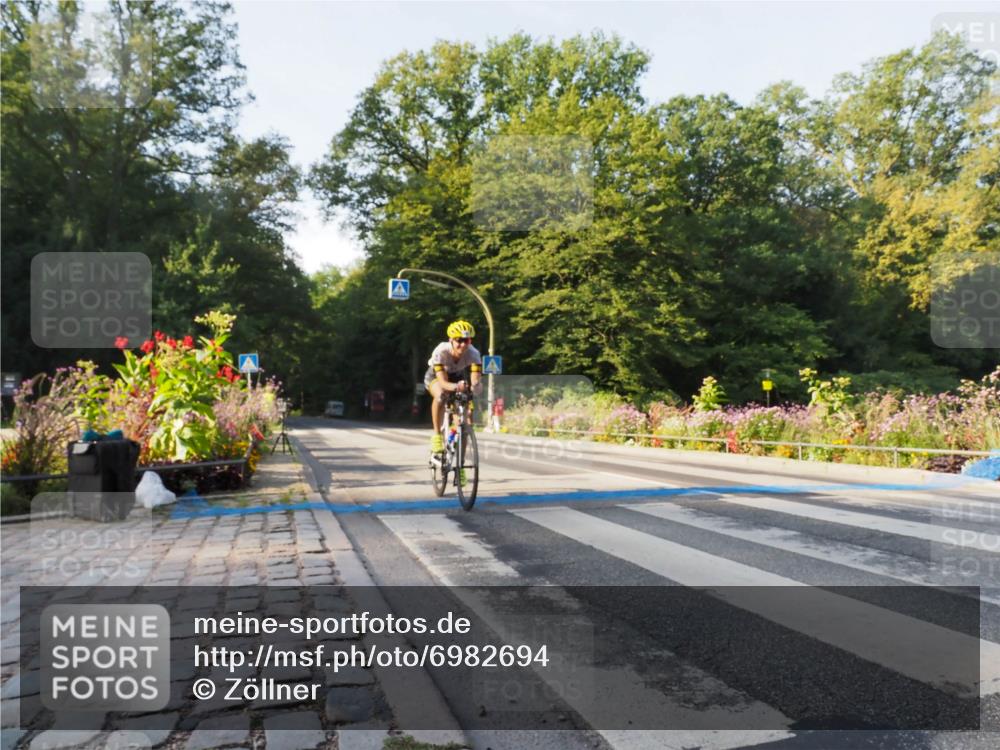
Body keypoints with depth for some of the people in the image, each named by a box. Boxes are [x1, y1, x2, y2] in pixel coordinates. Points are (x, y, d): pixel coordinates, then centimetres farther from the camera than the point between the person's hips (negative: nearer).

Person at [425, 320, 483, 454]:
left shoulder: (473, 354, -33)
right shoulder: (441, 351, -38)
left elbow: (476, 379, -42)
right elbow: (443, 382, -46)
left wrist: (476, 385, -67)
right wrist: (456, 387, -68)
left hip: (458, 376, 2)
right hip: (435, 376, -2)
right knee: (440, 395, -37)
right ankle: (437, 435, -21)